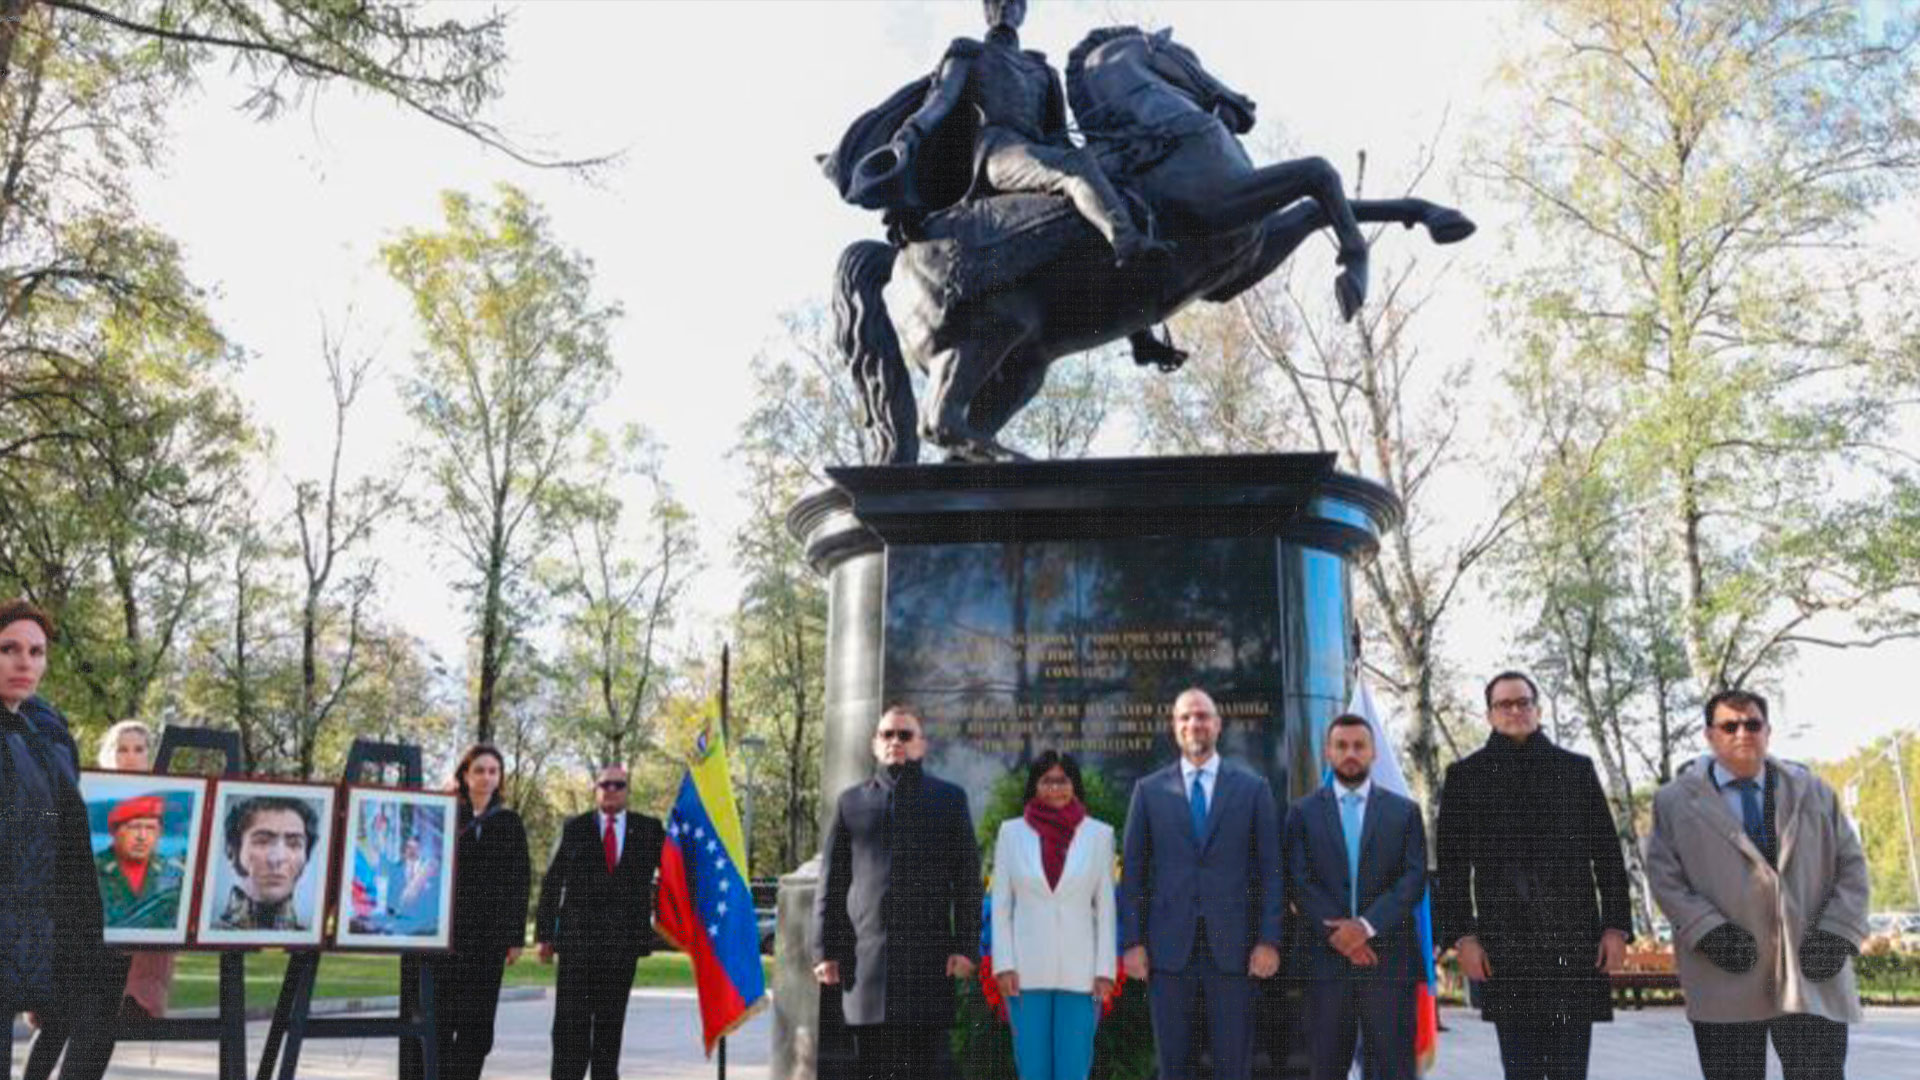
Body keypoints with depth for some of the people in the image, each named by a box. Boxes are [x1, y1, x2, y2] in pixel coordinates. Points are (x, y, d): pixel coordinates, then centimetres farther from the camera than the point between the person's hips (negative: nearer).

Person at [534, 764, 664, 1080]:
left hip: (624, 938, 1)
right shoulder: (574, 828, 4)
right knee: (571, 1019, -3)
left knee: (611, 1019, 9)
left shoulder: (649, 829, 7)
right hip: (577, 938, -1)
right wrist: (545, 933, -1)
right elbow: (551, 884, 4)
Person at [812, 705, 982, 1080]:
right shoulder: (851, 801, 15)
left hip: (928, 959, -2)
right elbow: (831, 882, 12)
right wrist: (825, 950, 5)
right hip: (865, 957, 2)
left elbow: (967, 879, 6)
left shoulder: (948, 798, 10)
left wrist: (966, 947, -3)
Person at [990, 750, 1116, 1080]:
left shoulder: (1099, 834, 2)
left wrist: (1105, 969, -1)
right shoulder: (1011, 832, 3)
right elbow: (1001, 904, 4)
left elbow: (1105, 907, 4)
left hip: (1078, 970, 0)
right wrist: (1003, 964, -3)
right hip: (1027, 969, 1)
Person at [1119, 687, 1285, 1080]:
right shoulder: (1149, 790, 7)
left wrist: (1269, 940, -3)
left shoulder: (1253, 788, 6)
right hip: (1168, 945, 1)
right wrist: (1133, 941, -1)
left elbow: (1270, 868, 4)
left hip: (1232, 944, 0)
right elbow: (1133, 870, 6)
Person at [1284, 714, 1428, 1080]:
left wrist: (1367, 925, -13)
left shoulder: (1405, 811, 9)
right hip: (1327, 957, 0)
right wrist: (1337, 932, -12)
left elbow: (1414, 878, -1)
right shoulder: (1304, 812, 8)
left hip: (1388, 956, 0)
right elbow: (1299, 882, 0)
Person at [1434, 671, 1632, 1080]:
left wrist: (1616, 927, 1)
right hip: (1504, 945, 0)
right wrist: (1461, 936, -4)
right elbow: (1451, 865, 4)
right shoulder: (1466, 776, 7)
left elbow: (1608, 855, 9)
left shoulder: (1577, 769, 11)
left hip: (1573, 938, 1)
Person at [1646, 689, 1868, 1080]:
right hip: (1726, 985, -1)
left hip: (1813, 979, 1)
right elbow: (1665, 876, 2)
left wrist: (1838, 934, -4)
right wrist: (1709, 931, -13)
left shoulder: (1813, 793, 15)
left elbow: (1851, 867, 12)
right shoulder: (1676, 801, 7)